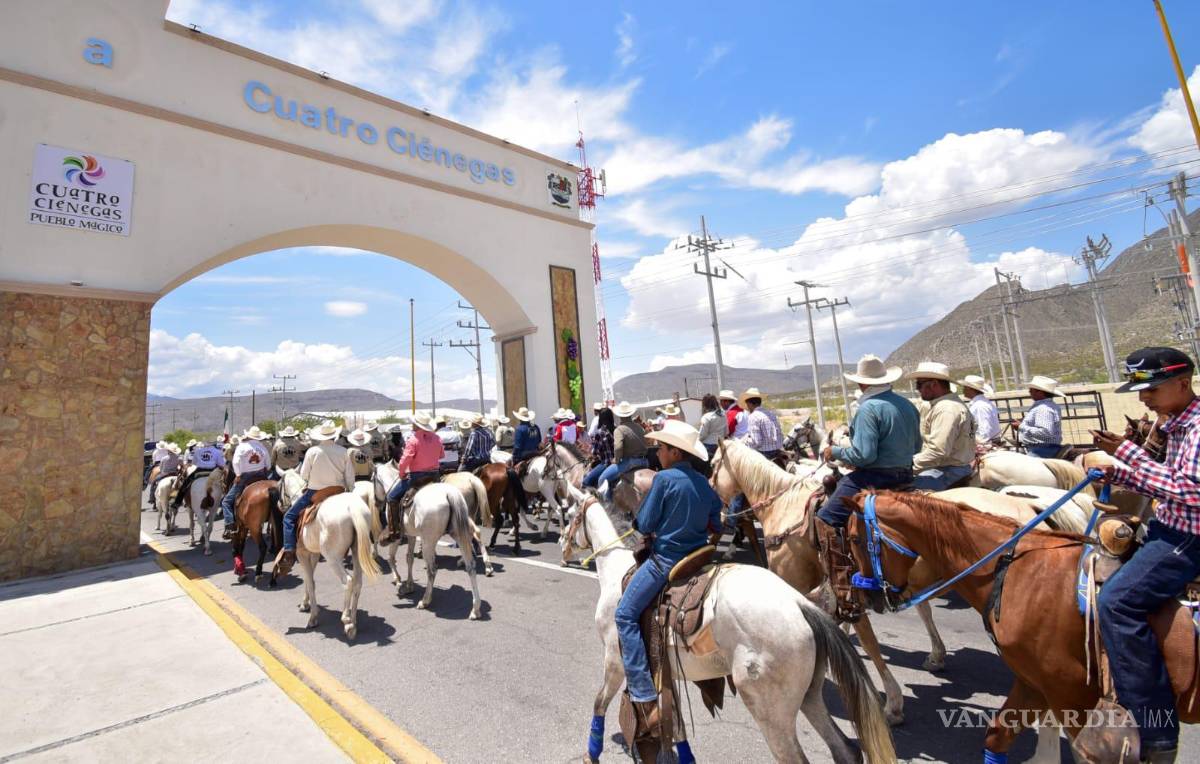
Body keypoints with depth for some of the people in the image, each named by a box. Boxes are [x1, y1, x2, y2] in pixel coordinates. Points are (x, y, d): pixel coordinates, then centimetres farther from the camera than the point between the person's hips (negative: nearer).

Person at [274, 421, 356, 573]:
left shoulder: (312, 451, -8)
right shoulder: (343, 452, -3)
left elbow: (304, 475, -2)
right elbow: (350, 477, -1)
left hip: (314, 492, -3)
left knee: (289, 517, 11)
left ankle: (289, 552, -2)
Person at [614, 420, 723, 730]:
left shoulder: (664, 478, -16)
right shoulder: (704, 483, 5)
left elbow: (645, 525, -12)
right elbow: (716, 526, 13)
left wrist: (655, 527, 8)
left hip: (666, 559, -8)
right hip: (699, 557, 8)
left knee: (626, 615, 1)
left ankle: (645, 697, -2)